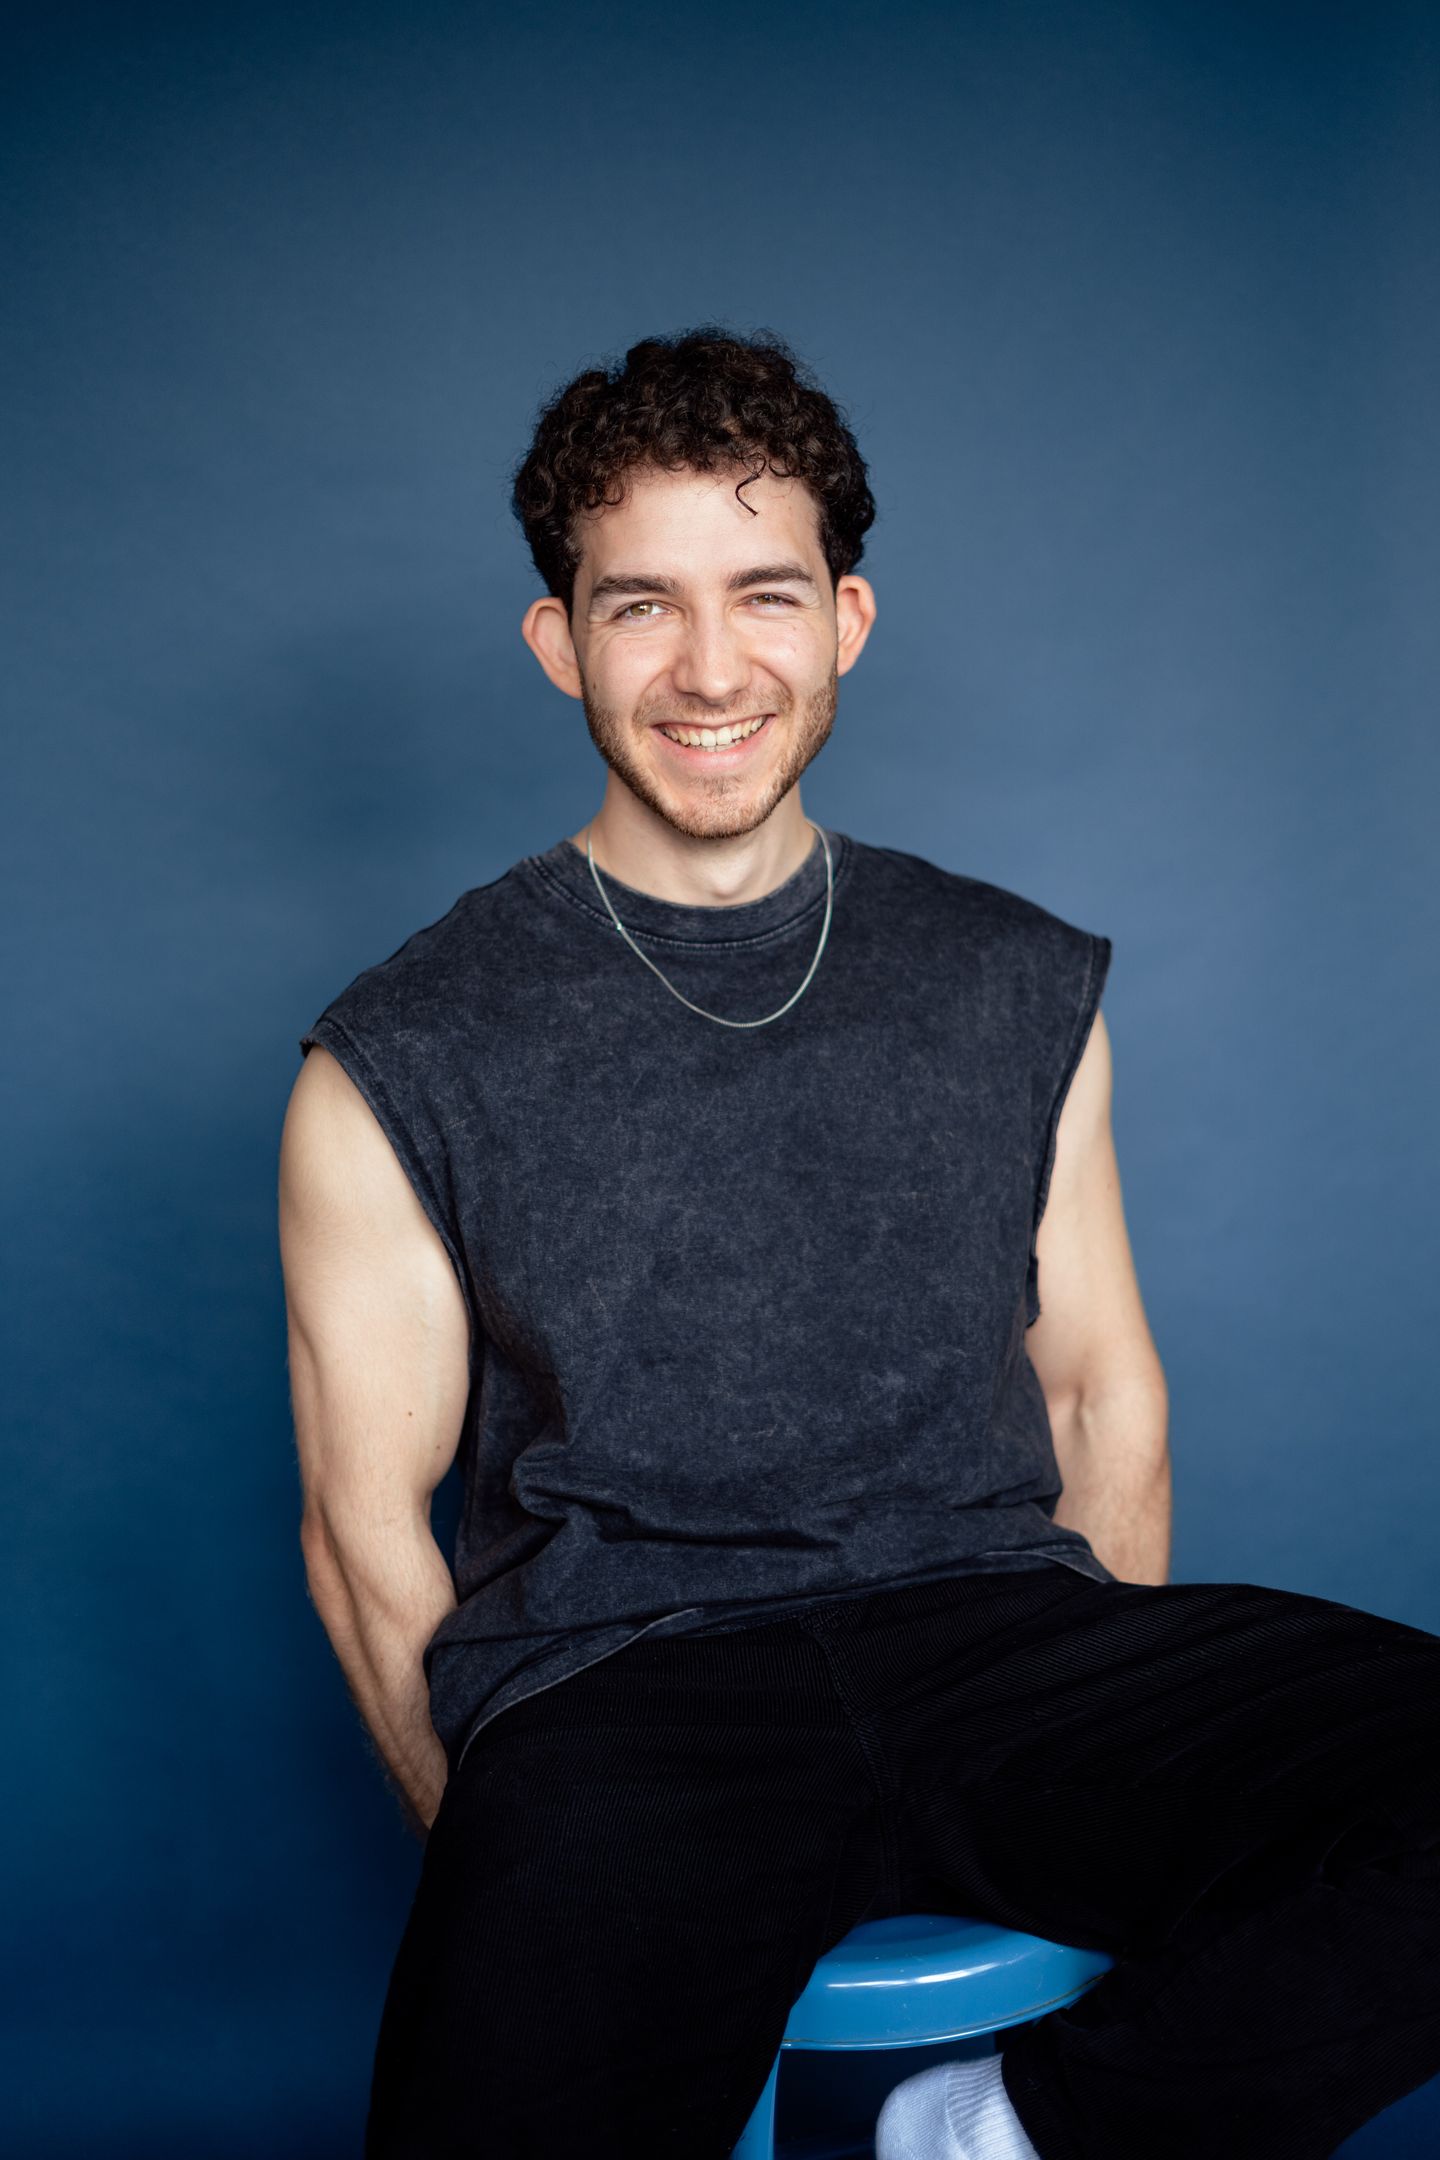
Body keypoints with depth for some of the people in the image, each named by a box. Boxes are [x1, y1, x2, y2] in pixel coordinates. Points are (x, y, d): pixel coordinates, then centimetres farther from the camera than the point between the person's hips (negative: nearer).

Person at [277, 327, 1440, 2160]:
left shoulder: (1021, 989, 12)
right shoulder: (402, 1066, 3)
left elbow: (1105, 1390, 14)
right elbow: (370, 1531, 5)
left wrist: (1118, 1768, 6)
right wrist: (526, 1897, -2)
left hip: (993, 1627, 4)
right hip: (608, 1689, -3)